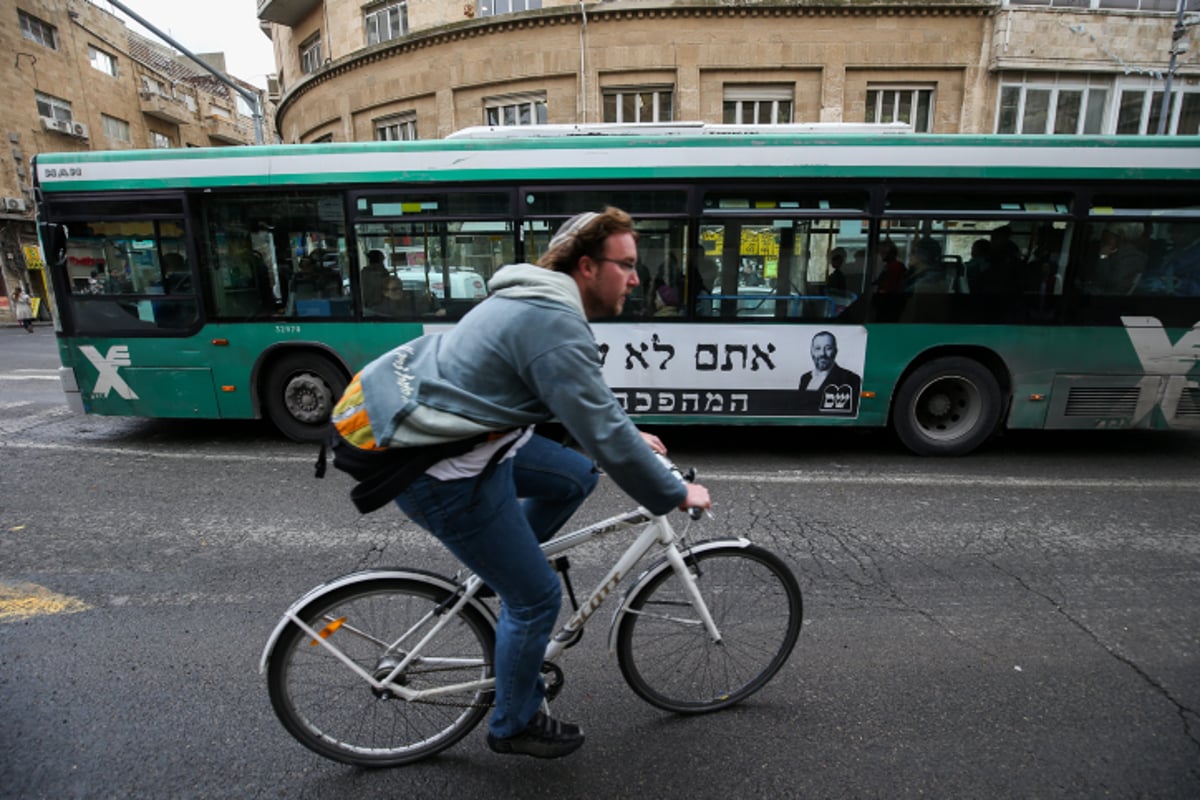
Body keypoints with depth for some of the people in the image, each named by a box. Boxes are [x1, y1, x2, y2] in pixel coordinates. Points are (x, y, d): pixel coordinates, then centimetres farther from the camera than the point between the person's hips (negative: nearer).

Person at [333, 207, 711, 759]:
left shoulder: (536, 300, 9)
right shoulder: (557, 328, -23)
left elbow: (587, 402, 22)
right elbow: (606, 439, -23)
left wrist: (629, 434, 22)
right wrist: (674, 495, -9)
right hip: (441, 472, -9)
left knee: (575, 478, 15)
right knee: (537, 597, 4)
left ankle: (496, 569, 29)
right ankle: (514, 726, 29)